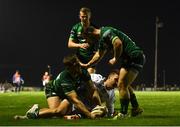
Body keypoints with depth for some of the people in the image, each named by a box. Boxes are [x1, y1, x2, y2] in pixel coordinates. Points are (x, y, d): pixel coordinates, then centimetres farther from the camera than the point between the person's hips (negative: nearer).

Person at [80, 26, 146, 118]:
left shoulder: (106, 33, -13)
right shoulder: (102, 38, 20)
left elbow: (118, 43, -30)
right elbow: (99, 55, 34)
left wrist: (115, 59, -16)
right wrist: (87, 65, 40)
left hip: (134, 58, -10)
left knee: (122, 85, -9)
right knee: (124, 85, 19)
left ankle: (123, 114, -6)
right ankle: (136, 109, 25)